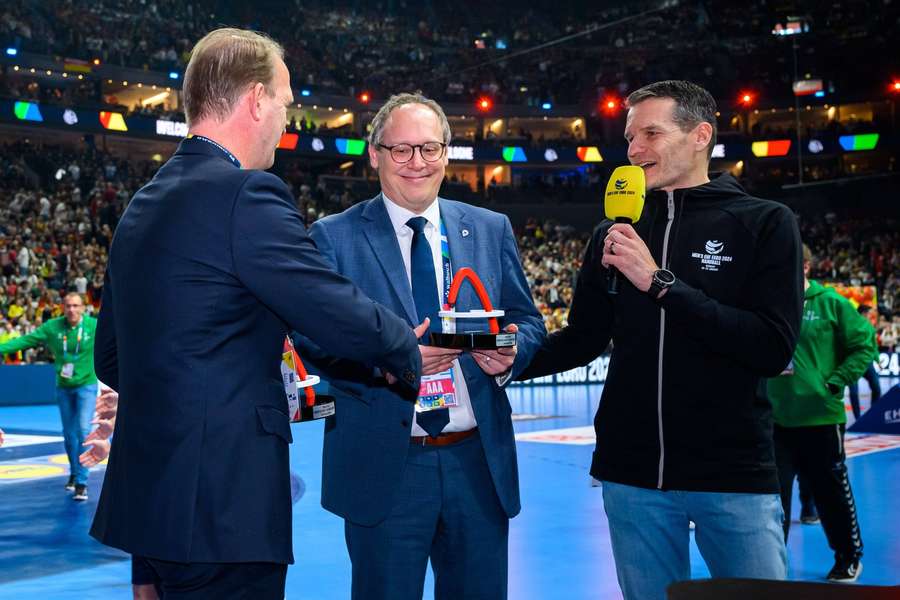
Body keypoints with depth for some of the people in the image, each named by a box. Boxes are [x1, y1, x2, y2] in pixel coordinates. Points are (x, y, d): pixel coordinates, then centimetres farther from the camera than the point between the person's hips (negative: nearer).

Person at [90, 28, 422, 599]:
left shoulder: (142, 205, 11)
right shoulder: (247, 193, -15)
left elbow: (112, 358, 17)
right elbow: (345, 316, -16)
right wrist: (407, 354, 4)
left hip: (150, 490, 9)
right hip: (222, 506, -9)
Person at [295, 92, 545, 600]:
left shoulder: (492, 230, 9)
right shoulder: (334, 237, -1)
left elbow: (528, 321, 10)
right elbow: (313, 338, -8)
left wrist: (510, 354, -12)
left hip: (479, 462, 3)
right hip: (383, 467, -3)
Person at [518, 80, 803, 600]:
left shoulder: (766, 224, -4)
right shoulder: (616, 234, 6)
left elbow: (773, 348, -15)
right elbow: (585, 338, 11)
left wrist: (661, 282, -19)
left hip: (734, 474, -3)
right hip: (633, 474, 3)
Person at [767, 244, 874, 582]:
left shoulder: (831, 303, -5)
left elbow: (864, 346, -3)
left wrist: (837, 382, -10)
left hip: (821, 417, -2)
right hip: (775, 418, 2)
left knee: (831, 491, 11)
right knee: (775, 493, 7)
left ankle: (849, 557, 29)